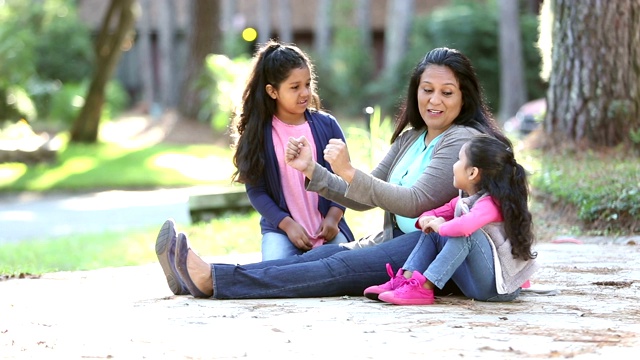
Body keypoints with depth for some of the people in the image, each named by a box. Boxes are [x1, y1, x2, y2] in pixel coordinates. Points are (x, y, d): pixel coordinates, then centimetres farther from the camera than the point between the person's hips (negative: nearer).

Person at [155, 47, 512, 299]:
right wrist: (311, 170, 5)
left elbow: (417, 202, -18)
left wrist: (349, 172, -22)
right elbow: (364, 198, 17)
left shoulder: (463, 140, -7)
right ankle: (199, 278, -27)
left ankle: (212, 279, -37)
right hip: (394, 241, 8)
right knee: (322, 255, -14)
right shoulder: (410, 138, 19)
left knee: (341, 266, -25)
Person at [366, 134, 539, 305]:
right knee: (433, 232, 7)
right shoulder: (463, 201, 11)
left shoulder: (490, 204, -18)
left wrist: (441, 226, -18)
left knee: (467, 234, -31)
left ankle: (423, 288, -31)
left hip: (499, 286, -9)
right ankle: (405, 280, -9)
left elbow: (465, 226, -39)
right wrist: (427, 220, -4)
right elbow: (436, 214, 21)